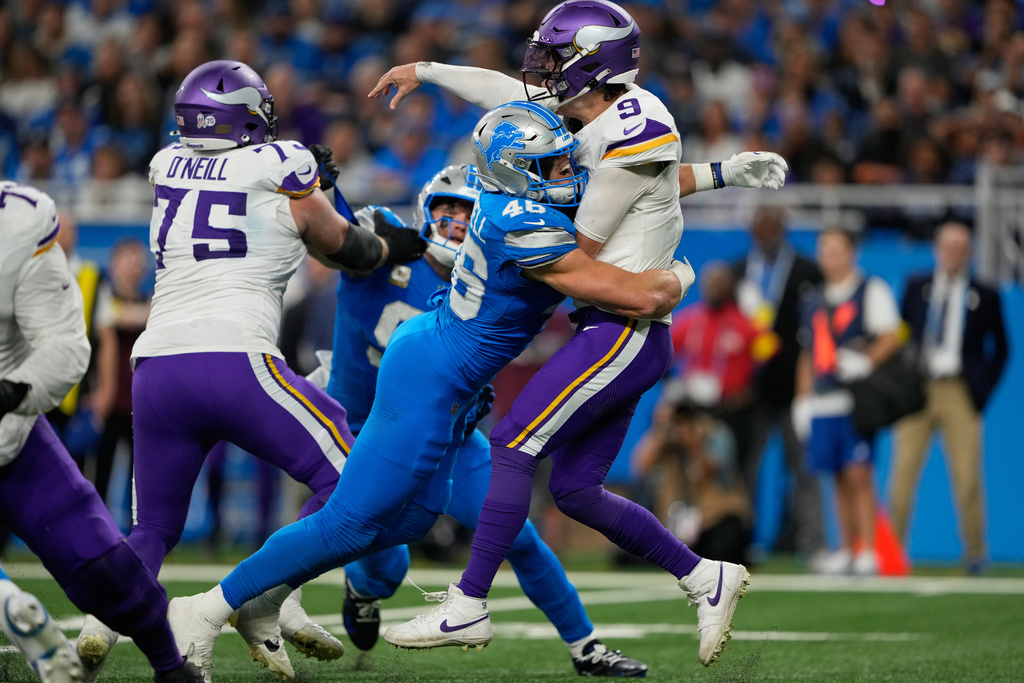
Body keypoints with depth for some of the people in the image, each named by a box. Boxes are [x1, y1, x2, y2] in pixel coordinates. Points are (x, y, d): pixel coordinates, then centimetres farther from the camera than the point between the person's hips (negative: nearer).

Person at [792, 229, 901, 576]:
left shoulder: (871, 291, 2)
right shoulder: (814, 302, 20)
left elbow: (891, 337, -7)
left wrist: (864, 363, -20)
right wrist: (802, 400, 17)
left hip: (857, 399, -6)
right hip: (822, 402, 6)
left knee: (858, 475, -10)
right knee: (840, 479, 7)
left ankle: (867, 551, -10)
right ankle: (846, 551, 11)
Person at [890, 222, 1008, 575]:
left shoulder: (984, 296, 6)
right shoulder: (916, 288, 10)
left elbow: (1000, 349, 11)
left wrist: (984, 389, 1)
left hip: (961, 395, -1)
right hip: (916, 389, 1)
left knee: (968, 477, -4)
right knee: (903, 472, -4)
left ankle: (975, 553, 8)